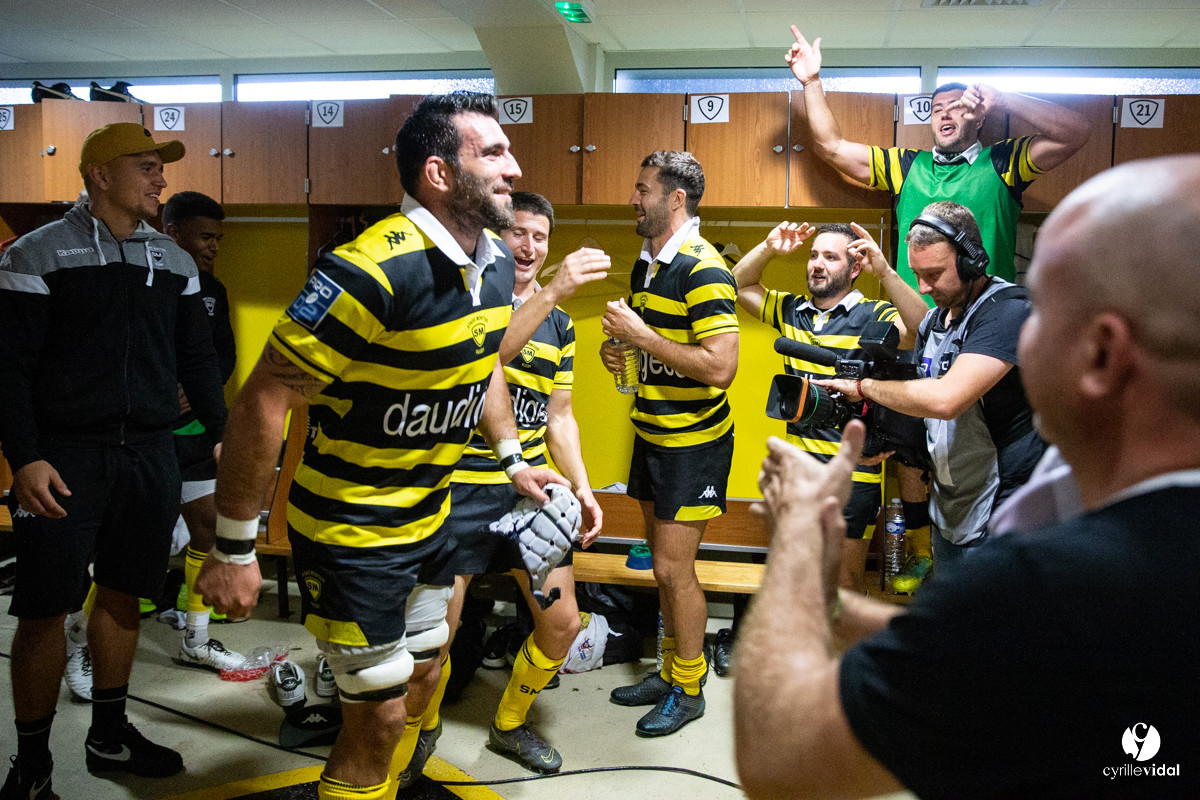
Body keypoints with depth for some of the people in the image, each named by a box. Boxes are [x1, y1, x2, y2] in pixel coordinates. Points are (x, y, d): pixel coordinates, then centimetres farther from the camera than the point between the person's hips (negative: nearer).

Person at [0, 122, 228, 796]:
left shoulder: (174, 261, 11)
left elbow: (197, 356, 16)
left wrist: (223, 431, 12)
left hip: (149, 455, 5)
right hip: (65, 457, -4)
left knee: (122, 595, 13)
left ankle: (110, 736, 28)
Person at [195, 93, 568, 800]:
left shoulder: (496, 263, -1)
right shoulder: (373, 269, -28)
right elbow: (265, 400, -25)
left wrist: (513, 457, 15)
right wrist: (234, 548, -22)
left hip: (429, 517, 8)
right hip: (350, 530, -8)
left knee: (422, 677, 22)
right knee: (380, 712, 3)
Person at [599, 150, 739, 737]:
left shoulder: (703, 271, -19)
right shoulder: (646, 264, 10)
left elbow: (720, 367, -27)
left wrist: (642, 335, -23)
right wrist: (618, 349, 3)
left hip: (693, 444, -9)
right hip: (651, 433, 9)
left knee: (673, 568, -2)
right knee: (663, 563, 16)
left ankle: (688, 690, 16)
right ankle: (671, 671, 30)